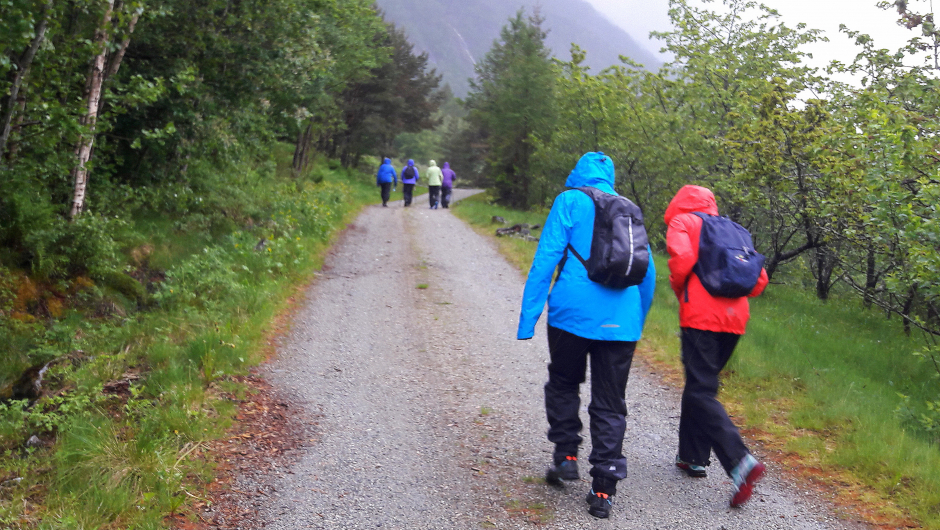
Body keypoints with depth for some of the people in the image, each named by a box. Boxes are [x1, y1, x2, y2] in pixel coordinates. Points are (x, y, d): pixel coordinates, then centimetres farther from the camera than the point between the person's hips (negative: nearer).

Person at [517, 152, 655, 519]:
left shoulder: (570, 201, 3)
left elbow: (546, 258, -7)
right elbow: (648, 274, 20)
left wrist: (528, 317, -7)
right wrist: (637, 325, 28)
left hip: (572, 314, -3)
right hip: (621, 323, 3)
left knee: (563, 384, 22)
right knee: (610, 405, 9)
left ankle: (566, 455, 20)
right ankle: (604, 491, 8)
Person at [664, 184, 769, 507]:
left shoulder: (682, 221, 6)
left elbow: (682, 259, -14)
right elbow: (759, 280, 16)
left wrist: (679, 290, 3)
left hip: (700, 318, -7)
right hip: (734, 320, 7)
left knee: (701, 393, -7)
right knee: (698, 385, 20)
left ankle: (740, 462, -23)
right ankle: (693, 456, 25)